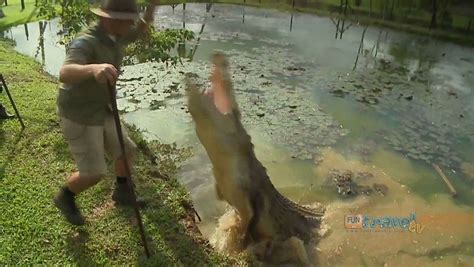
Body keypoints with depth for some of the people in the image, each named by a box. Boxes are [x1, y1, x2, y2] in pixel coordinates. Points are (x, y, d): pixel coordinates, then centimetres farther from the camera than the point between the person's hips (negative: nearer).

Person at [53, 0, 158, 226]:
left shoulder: (113, 36, -2)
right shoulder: (86, 42, -29)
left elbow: (141, 29, 16)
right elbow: (65, 73, -48)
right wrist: (93, 69, -70)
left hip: (101, 112, 8)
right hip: (79, 118, -8)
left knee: (126, 150, 14)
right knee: (93, 173, -4)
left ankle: (122, 193, 38)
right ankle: (65, 198, 28)